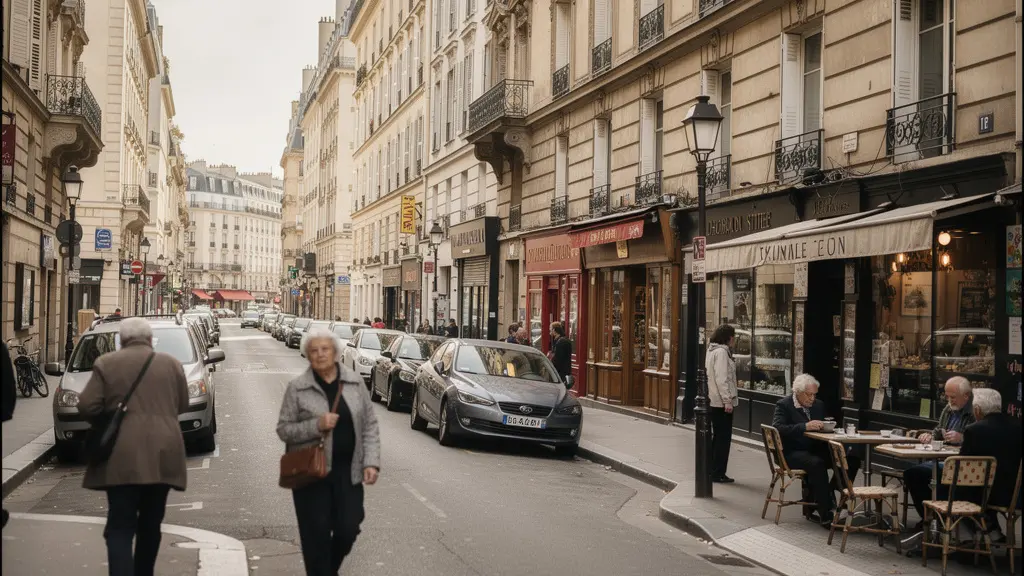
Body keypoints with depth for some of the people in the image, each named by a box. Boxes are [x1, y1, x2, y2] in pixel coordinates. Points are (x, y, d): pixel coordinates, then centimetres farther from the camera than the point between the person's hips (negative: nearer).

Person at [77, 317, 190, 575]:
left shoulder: (106, 363, 2)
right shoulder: (171, 363, 8)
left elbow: (87, 406, -2)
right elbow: (182, 405, 14)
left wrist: (108, 419, 17)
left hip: (123, 457, -3)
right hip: (163, 455, 3)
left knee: (120, 527, -3)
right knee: (150, 523, 16)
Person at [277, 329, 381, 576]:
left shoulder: (355, 381, 2)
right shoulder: (297, 387, -5)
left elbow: (369, 425, 4)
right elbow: (284, 429, -4)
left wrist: (371, 461, -6)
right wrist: (316, 425, -19)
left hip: (348, 471, 2)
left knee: (348, 529, 6)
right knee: (317, 534, 2)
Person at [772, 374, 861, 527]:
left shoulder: (818, 405, 15)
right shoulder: (783, 405, -5)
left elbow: (823, 426, 21)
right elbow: (778, 428, -21)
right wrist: (805, 426, -29)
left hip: (815, 449, 7)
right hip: (792, 453, -7)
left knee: (851, 459, -13)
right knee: (817, 463, -37)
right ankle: (826, 515, -32)